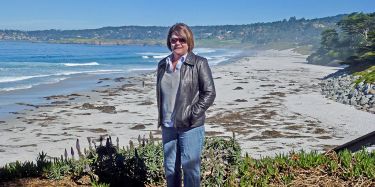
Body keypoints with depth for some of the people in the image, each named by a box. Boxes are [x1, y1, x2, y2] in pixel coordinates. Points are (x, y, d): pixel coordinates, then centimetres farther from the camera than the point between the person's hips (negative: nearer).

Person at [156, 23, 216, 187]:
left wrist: (191, 116, -14)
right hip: (168, 126, 5)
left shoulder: (199, 63, -6)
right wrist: (161, 118, 10)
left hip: (191, 126, -5)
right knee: (170, 167, 12)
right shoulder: (163, 64, 9)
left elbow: (209, 93, -9)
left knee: (190, 167, 1)